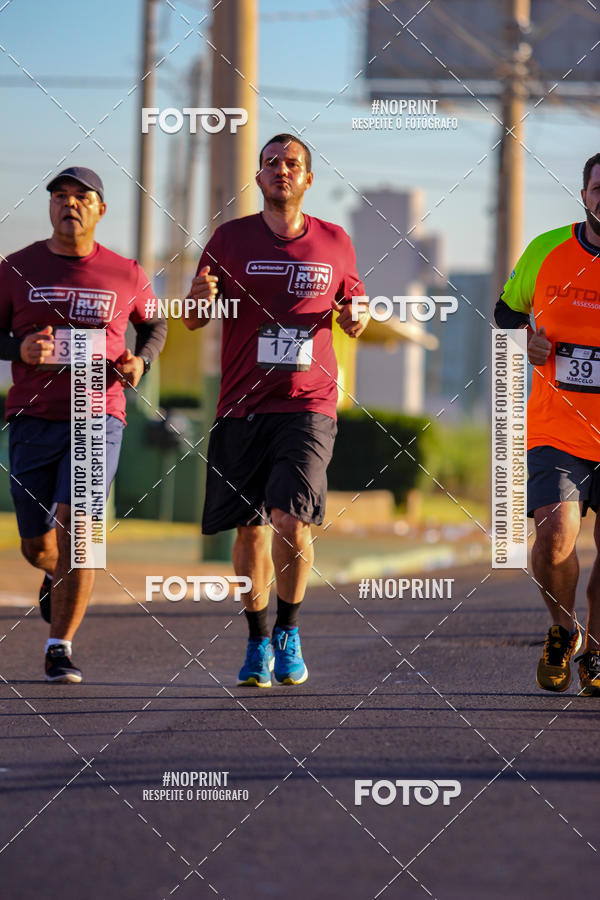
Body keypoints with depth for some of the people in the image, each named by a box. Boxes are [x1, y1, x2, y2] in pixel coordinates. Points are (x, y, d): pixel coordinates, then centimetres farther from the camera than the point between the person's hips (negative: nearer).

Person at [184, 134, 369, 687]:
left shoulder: (334, 243, 7)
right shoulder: (231, 239, 5)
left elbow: (353, 317, 20)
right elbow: (194, 320, 9)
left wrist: (355, 317, -4)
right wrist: (201, 295, -14)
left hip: (308, 407, -1)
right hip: (243, 408, 1)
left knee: (291, 521, -16)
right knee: (250, 529, 3)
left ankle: (289, 633, 4)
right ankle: (259, 644, 19)